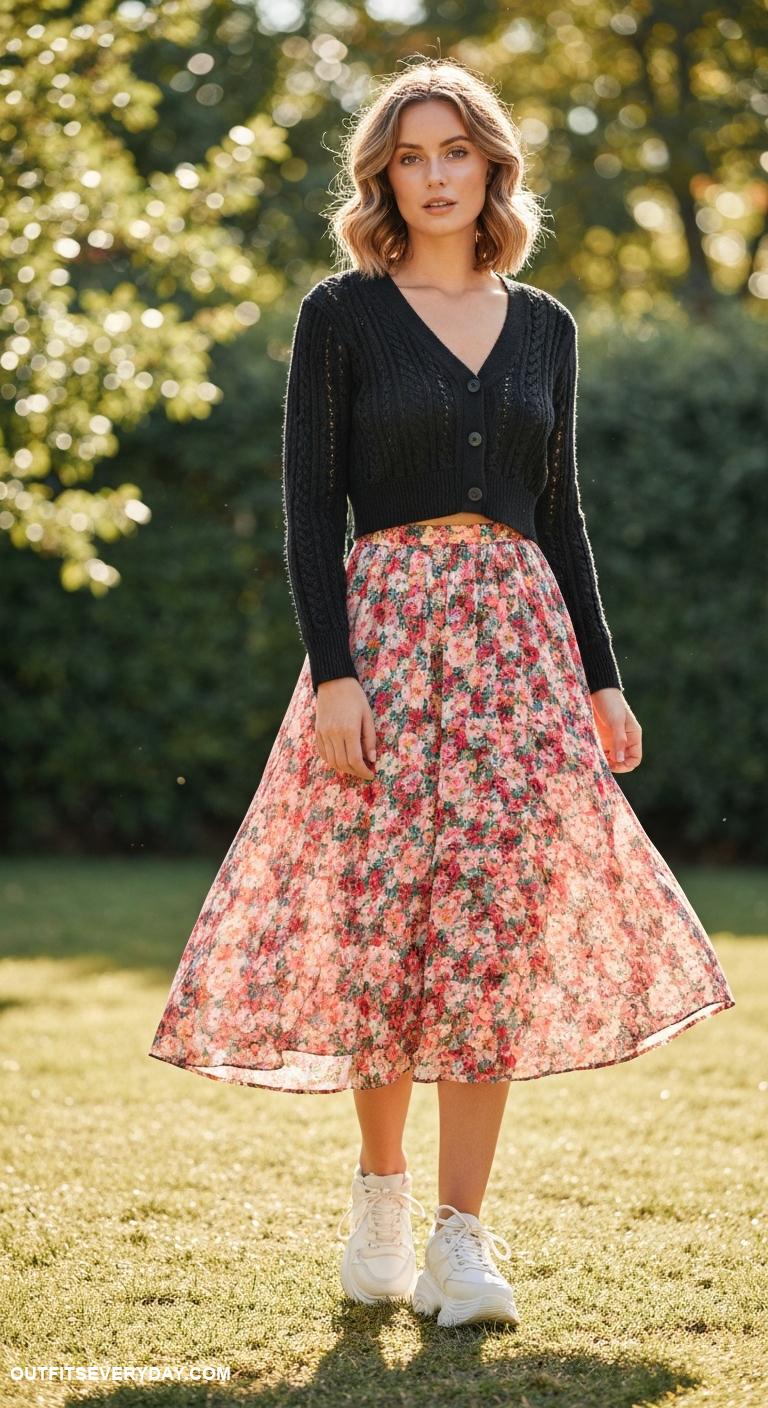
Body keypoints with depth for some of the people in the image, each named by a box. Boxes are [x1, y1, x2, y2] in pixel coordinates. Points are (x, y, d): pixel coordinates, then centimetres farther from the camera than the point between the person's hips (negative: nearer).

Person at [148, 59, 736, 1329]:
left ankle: (461, 1240, -1)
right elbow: (310, 502, -3)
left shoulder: (543, 327, 13)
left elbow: (560, 509, 16)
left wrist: (601, 679, 10)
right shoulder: (341, 315, 2)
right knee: (384, 917, -3)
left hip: (519, 629, 3)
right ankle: (380, 1194, 21)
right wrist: (332, 672, -13)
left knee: (497, 931, -4)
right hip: (387, 624, -3)